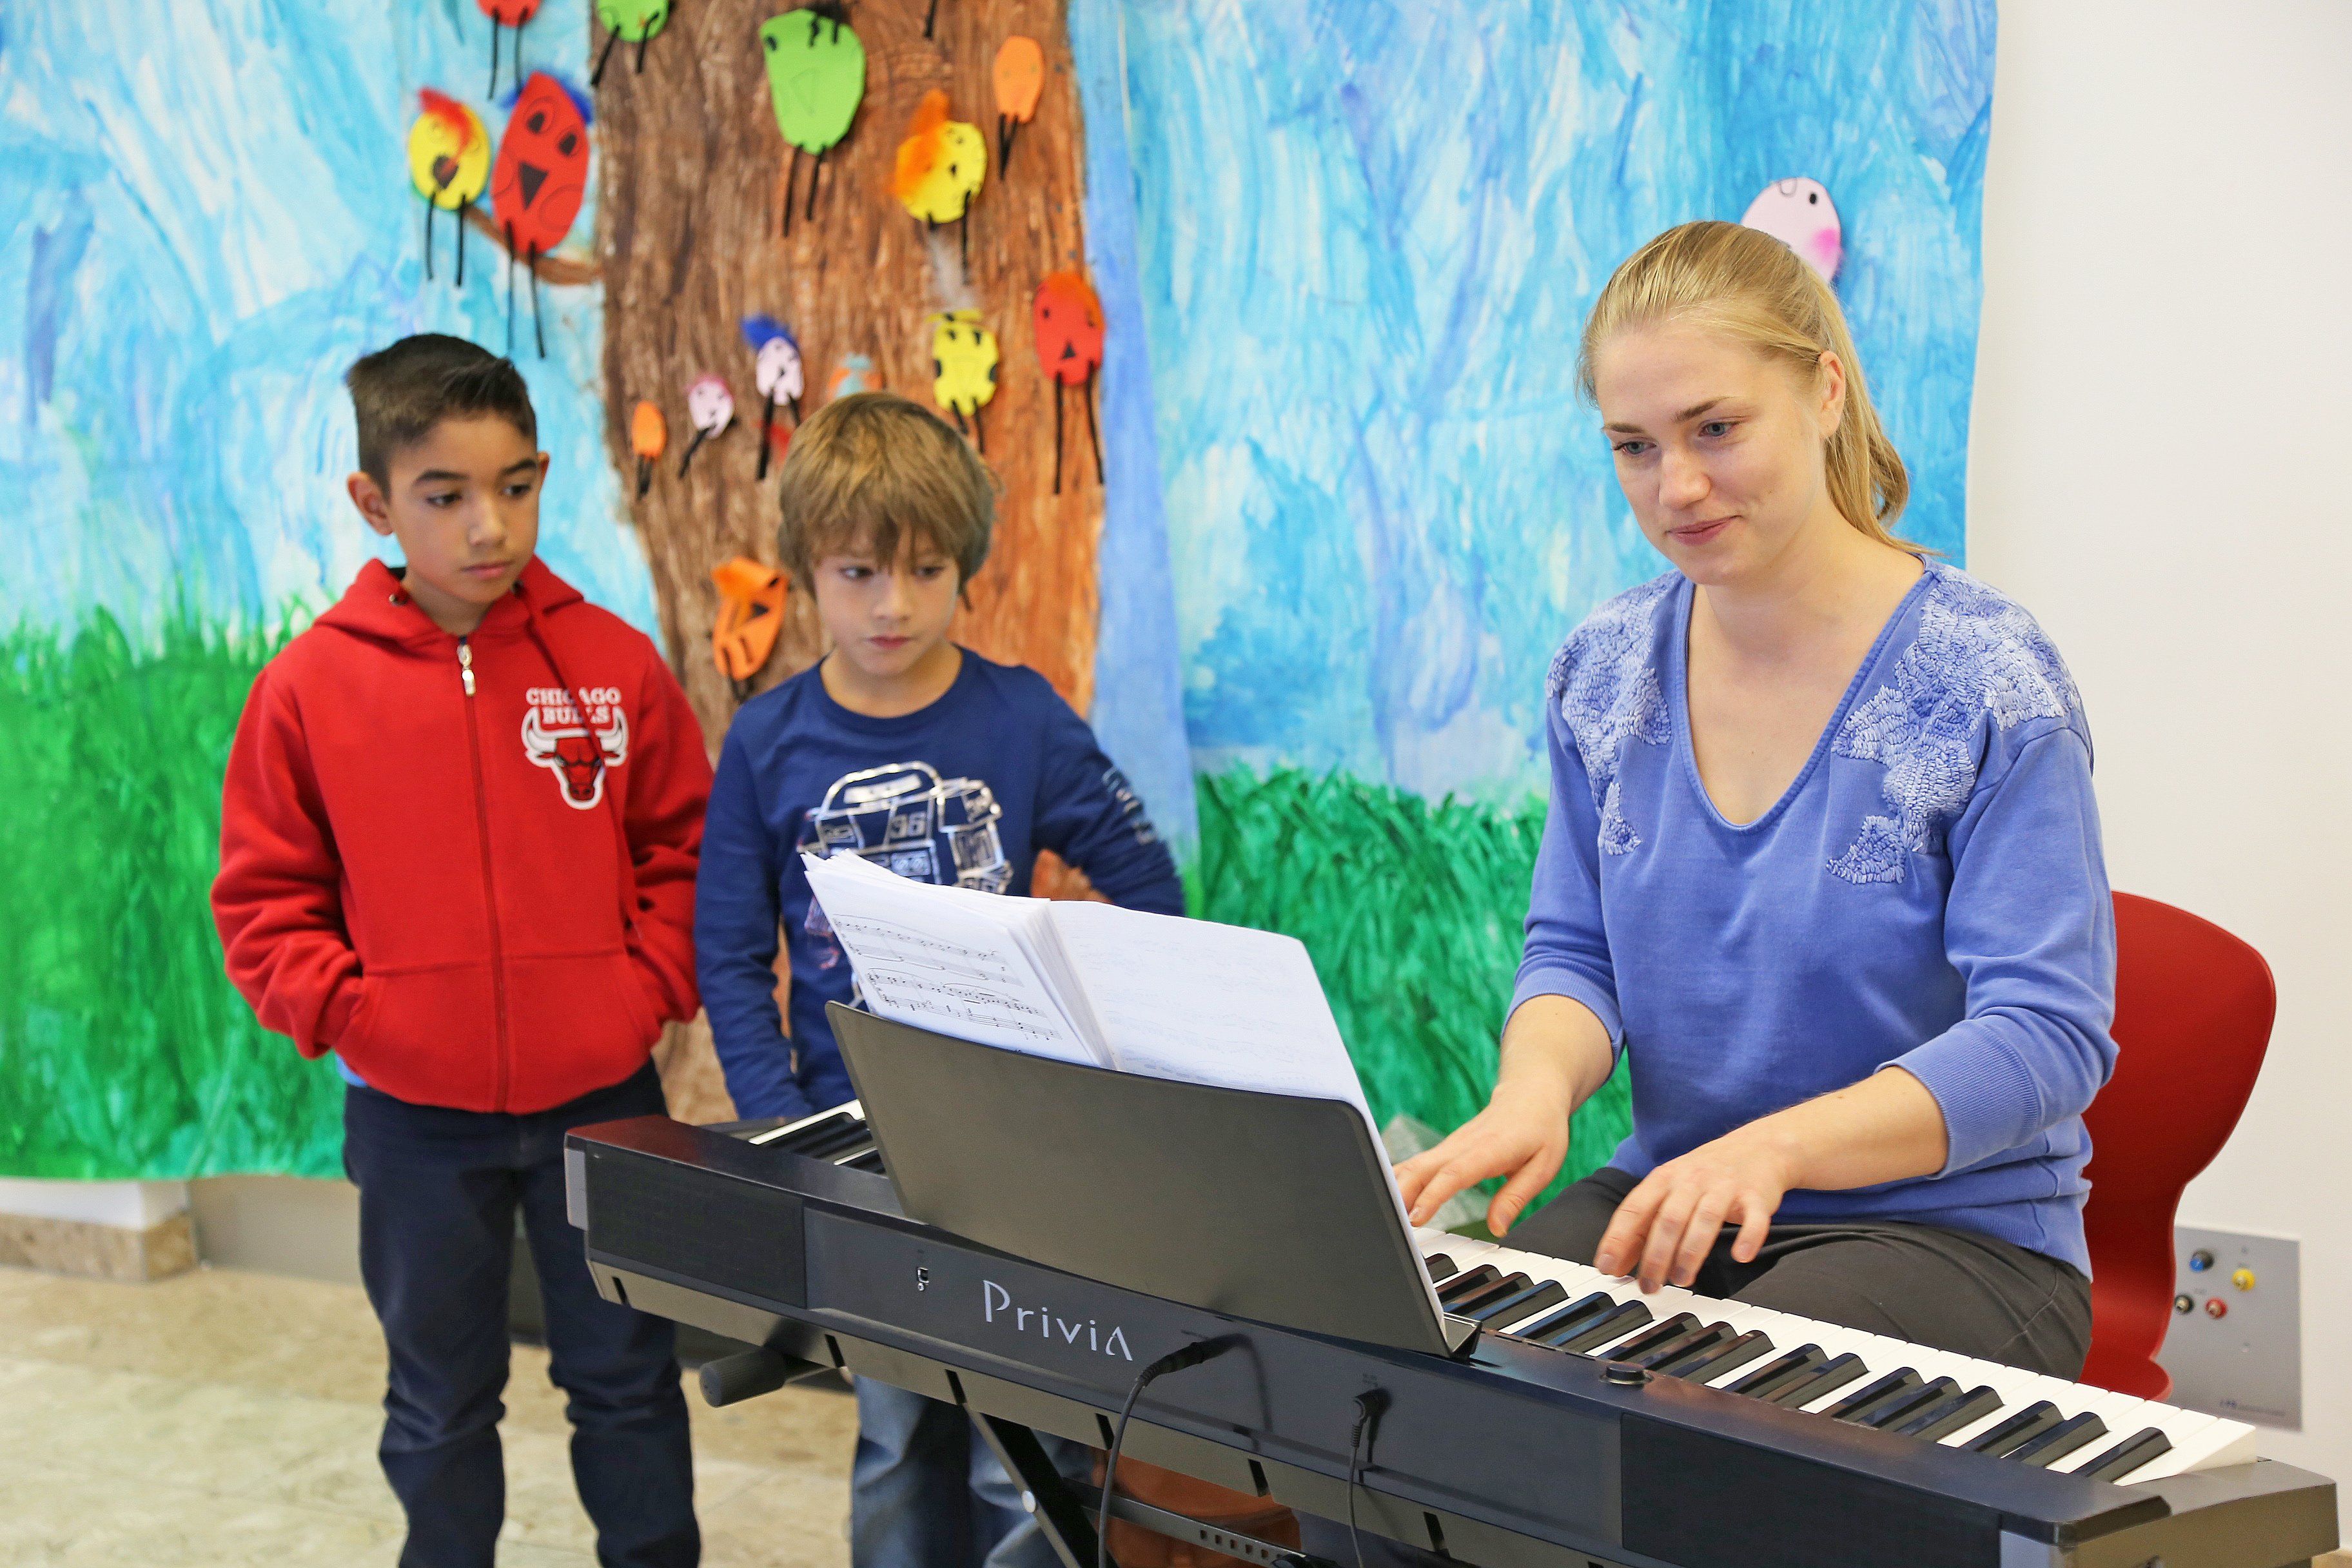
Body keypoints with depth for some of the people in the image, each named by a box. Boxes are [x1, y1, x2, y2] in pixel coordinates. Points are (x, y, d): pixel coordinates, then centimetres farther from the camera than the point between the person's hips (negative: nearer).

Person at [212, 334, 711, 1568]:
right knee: (440, 1401, 14)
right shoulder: (309, 686, -6)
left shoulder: (611, 664, -4)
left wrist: (651, 985, -7)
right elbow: (264, 898, 0)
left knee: (627, 1376, 14)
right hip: (413, 1116, 0)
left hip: (602, 1096, 1)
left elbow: (683, 850, 5)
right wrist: (342, 1014, -11)